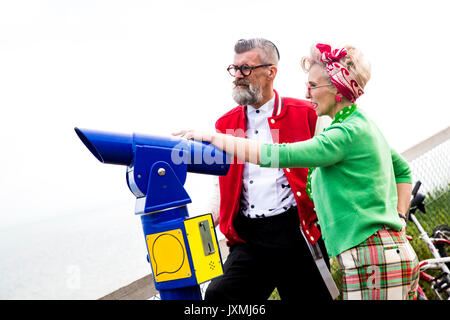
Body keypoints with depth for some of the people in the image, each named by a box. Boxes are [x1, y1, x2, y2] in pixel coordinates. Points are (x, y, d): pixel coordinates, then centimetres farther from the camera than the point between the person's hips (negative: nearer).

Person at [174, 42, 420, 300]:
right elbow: (404, 171, 29)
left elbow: (278, 155, -23)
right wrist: (398, 218, 19)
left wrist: (212, 138, -17)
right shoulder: (365, 125, 17)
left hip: (370, 260, -10)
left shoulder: (348, 133, -15)